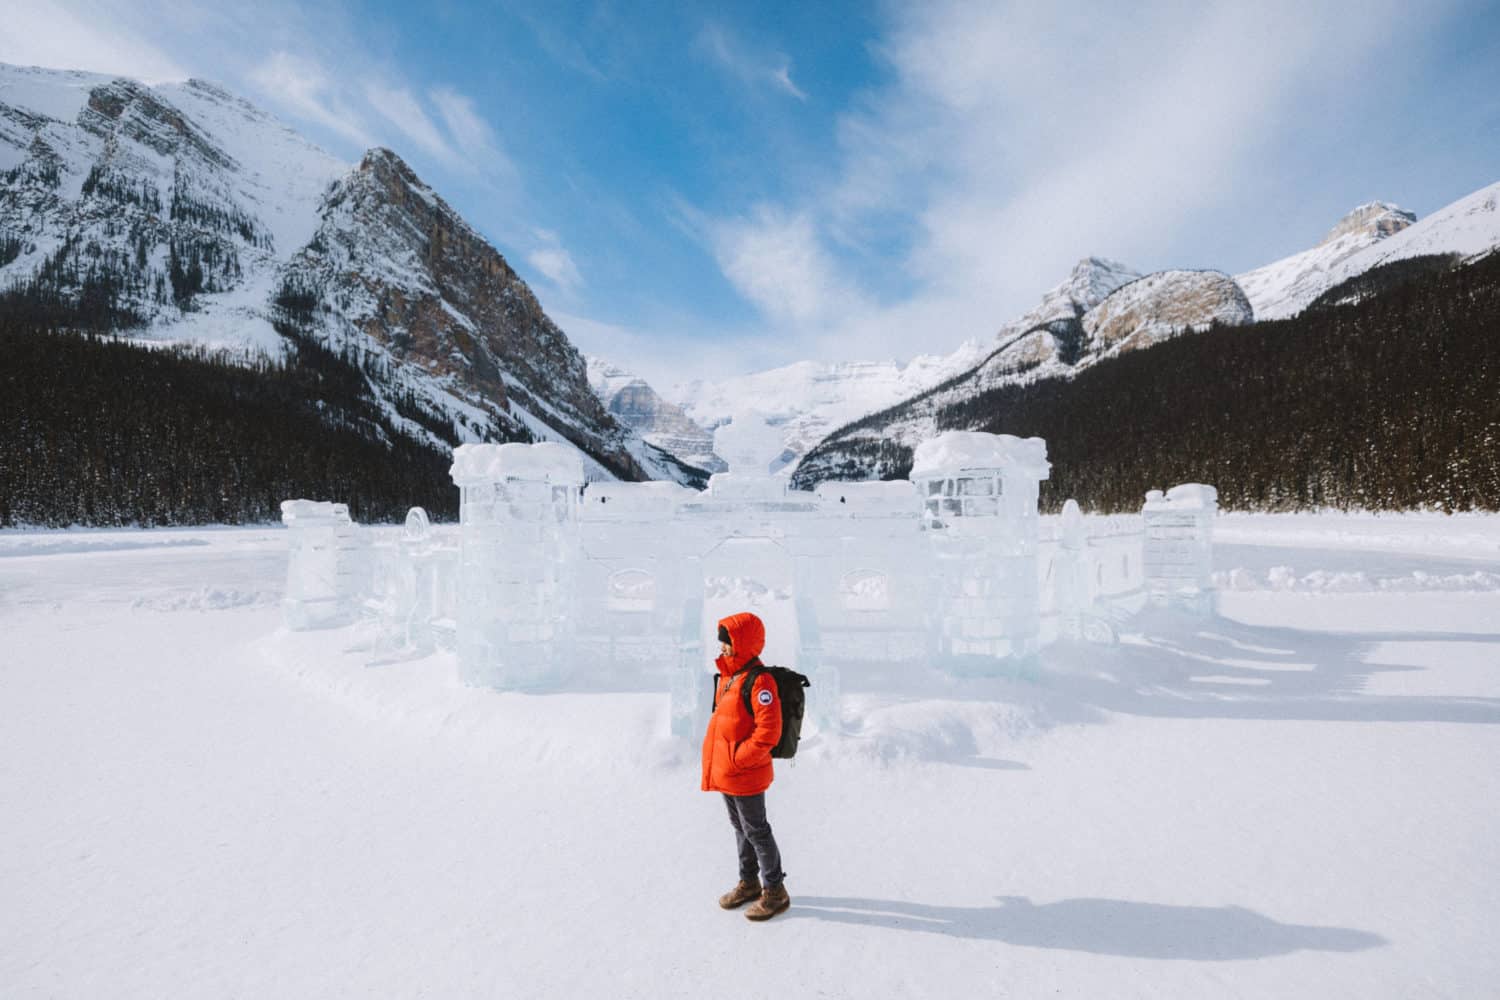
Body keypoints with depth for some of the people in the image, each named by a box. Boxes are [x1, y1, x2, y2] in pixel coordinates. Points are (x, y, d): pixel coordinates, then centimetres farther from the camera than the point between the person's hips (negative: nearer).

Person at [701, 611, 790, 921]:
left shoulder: (758, 680, -23)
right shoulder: (727, 676, 7)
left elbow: (768, 730, -26)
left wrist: (739, 757, -21)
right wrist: (717, 759, 13)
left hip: (747, 775, -9)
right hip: (725, 773, 9)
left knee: (756, 831, 4)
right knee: (740, 827, 21)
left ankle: (775, 892, 20)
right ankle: (749, 882, 37)